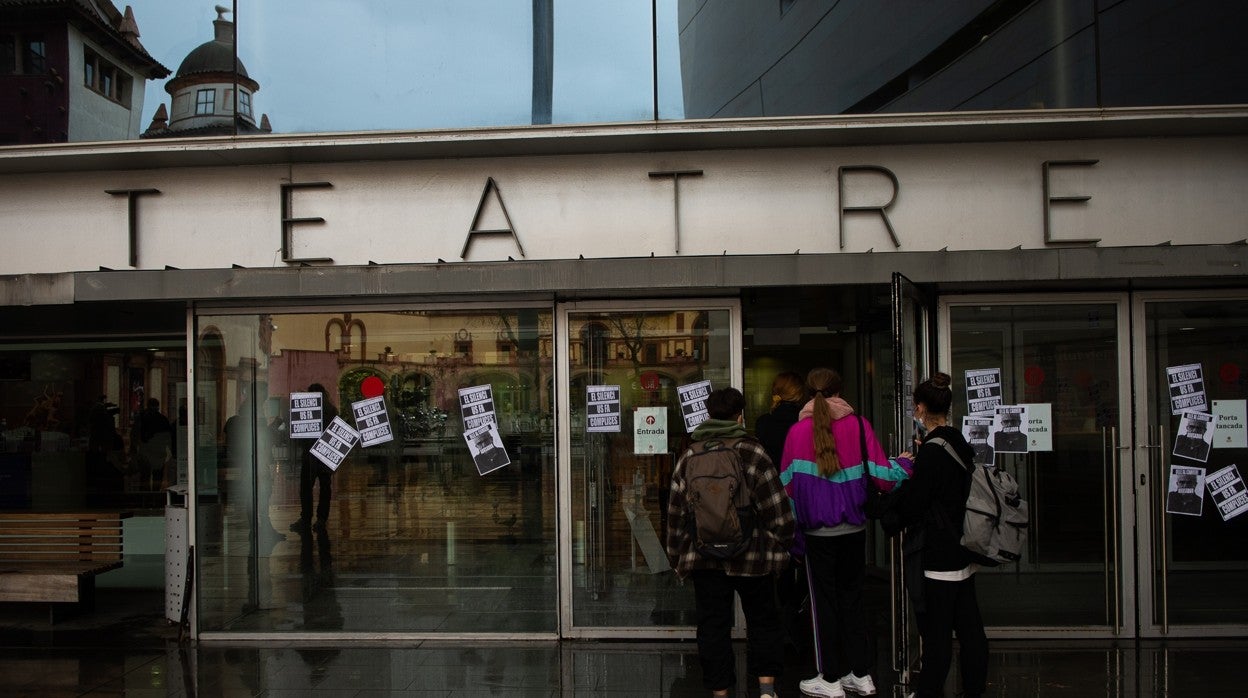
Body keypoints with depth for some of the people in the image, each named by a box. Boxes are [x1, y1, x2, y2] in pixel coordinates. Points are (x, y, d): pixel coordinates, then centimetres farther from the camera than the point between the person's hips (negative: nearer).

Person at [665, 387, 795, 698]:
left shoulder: (687, 458, 5)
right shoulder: (753, 454, -6)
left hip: (703, 557, 2)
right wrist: (781, 545, 5)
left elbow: (675, 515, 8)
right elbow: (777, 509, -7)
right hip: (750, 556, -2)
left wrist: (677, 557, 16)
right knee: (763, 620, 11)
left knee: (713, 625, 8)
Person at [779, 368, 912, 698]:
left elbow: (788, 485, -4)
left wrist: (793, 528, 9)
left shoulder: (797, 431, -9)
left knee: (824, 600, 8)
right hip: (854, 528, 3)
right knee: (852, 597, 15)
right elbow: (883, 477, -3)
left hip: (818, 531, -2)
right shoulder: (859, 425, -5)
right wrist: (902, 463, 18)